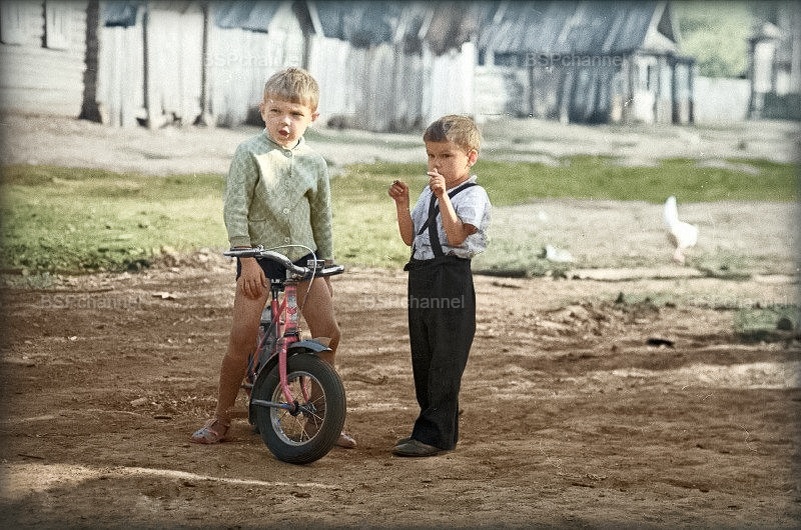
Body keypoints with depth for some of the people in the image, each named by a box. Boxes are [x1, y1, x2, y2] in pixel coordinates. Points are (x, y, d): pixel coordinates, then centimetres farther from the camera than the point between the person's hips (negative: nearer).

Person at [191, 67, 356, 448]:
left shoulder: (314, 163, 4)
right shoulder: (250, 154, -10)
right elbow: (235, 209, -13)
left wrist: (327, 266, 15)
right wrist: (247, 259, -18)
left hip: (303, 258, 4)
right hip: (260, 258, -4)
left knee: (328, 334, -1)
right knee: (242, 339, -11)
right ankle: (221, 419, 4)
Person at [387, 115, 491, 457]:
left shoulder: (472, 195, -8)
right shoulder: (429, 193, 18)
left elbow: (456, 236, -22)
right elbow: (410, 237, 16)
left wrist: (442, 196, -26)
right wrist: (402, 204, 2)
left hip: (451, 281, -9)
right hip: (421, 279, 9)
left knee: (444, 362, -4)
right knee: (422, 358, 13)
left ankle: (435, 433, -1)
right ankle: (430, 426, 22)